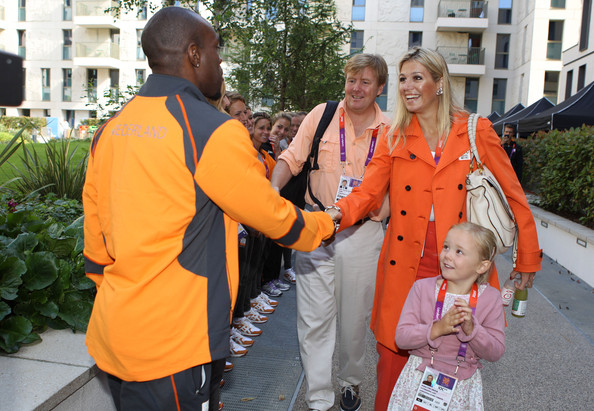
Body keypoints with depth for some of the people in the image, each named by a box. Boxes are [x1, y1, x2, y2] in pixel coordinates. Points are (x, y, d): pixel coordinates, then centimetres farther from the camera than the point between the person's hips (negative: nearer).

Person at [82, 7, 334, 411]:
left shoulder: (110, 129, 5)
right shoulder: (215, 132, -17)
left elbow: (96, 231, 10)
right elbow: (275, 218, -6)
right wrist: (325, 224, 14)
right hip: (173, 348, -7)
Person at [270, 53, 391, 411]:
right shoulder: (321, 115, 1)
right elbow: (292, 158, 5)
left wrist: (378, 209, -8)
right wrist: (274, 187, -13)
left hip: (363, 231, 1)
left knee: (355, 317, 14)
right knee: (315, 317, 2)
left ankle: (351, 382, 40)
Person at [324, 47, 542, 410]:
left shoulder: (476, 131, 1)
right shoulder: (394, 138, 6)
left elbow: (512, 194, 5)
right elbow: (369, 191, -2)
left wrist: (528, 257, 8)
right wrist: (338, 212, -23)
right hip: (405, 269, 1)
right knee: (394, 357, 7)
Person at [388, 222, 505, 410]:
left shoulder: (490, 298, -6)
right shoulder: (423, 287, -8)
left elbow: (496, 352, -6)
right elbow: (401, 337, -12)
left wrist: (471, 329, -23)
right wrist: (437, 329, -25)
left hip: (462, 385, 1)